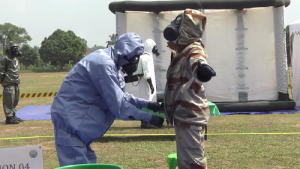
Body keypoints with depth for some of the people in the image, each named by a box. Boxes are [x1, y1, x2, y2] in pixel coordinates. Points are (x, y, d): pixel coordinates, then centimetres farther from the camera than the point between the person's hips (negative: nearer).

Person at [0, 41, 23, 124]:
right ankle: (9, 118, -4)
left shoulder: (16, 59, 16)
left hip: (15, 83, 9)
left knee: (15, 100, 15)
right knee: (9, 100, -8)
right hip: (9, 83, -9)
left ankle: (13, 116, 26)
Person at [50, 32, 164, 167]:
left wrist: (146, 104, 9)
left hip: (76, 119, 11)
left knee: (87, 163, 16)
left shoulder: (109, 62, 12)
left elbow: (120, 96, 20)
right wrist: (148, 118, -17)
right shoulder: (103, 64, -21)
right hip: (70, 118, -11)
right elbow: (117, 104, -22)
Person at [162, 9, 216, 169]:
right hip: (183, 114, 11)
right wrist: (176, 47, 33)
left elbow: (198, 62, -42)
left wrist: (202, 68, -64)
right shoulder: (185, 49, 14)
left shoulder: (194, 50, -17)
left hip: (190, 115, -11)